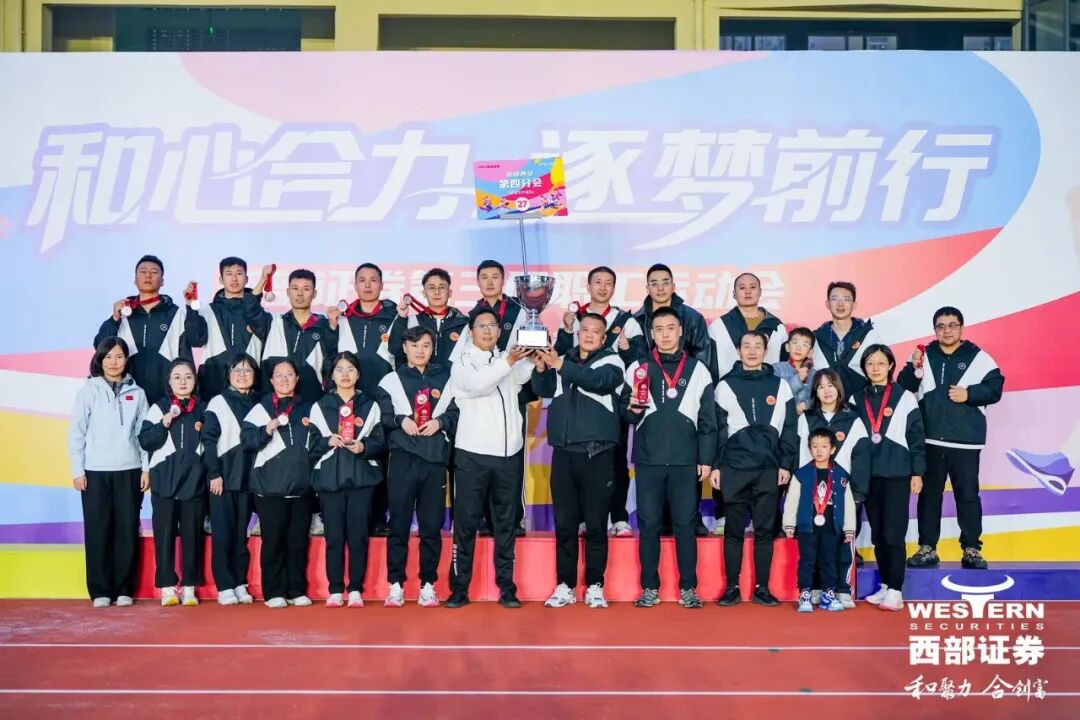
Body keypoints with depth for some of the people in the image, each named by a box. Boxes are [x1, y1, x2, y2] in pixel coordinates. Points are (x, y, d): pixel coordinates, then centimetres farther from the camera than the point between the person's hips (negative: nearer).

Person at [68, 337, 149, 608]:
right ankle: (100, 590, 9)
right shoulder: (88, 391, 2)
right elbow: (76, 433, 1)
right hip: (95, 472, -1)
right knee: (98, 530, 1)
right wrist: (77, 470, -3)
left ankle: (124, 589, 11)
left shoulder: (137, 393, 7)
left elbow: (144, 432, 7)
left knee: (127, 530, 3)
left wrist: (146, 468, 2)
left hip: (129, 471, 1)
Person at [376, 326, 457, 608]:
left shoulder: (445, 378, 12)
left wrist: (440, 421, -9)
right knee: (399, 523, 1)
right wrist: (400, 420, -13)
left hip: (436, 459, 1)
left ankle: (428, 585, 13)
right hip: (403, 458, -1)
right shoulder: (391, 380, 9)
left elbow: (458, 412, 8)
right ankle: (396, 585, 8)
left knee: (432, 525, 4)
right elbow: (379, 415, 3)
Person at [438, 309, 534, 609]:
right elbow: (477, 384, -18)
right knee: (466, 522, 0)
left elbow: (524, 375, -9)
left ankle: (507, 588, 13)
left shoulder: (510, 360, 13)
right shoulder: (463, 362, 4)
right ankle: (460, 588, 7)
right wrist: (508, 361, -30)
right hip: (473, 454, -3)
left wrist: (533, 357, -28)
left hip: (509, 454, 3)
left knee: (506, 523, 7)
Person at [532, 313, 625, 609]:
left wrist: (561, 367, -26)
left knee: (596, 524, 2)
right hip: (563, 453, 3)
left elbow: (599, 381, -17)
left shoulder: (611, 361, 4)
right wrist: (541, 368, -17)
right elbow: (543, 390, 2)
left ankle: (594, 586, 11)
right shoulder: (563, 360, 14)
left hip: (597, 453, -3)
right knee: (564, 524, 6)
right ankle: (565, 586, 13)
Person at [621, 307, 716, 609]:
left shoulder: (698, 369, 5)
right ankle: (650, 588, 13)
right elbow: (625, 412, 6)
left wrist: (706, 459, 0)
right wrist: (633, 408, -16)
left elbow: (707, 419, 5)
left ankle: (688, 588, 11)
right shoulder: (638, 368, 7)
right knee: (648, 524, 4)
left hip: (686, 460, -1)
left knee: (685, 524, 3)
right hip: (648, 459, 1)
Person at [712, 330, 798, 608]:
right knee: (733, 529, 4)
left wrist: (786, 464, 0)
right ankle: (732, 587, 10)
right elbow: (716, 428, 5)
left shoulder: (780, 386, 8)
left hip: (769, 469, 1)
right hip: (734, 468, -1)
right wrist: (715, 466, 0)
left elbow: (789, 429, 8)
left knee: (765, 529, 4)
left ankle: (762, 588, 12)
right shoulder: (725, 385, 6)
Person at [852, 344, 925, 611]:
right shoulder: (856, 400, 9)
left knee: (893, 534, -6)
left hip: (897, 475, -4)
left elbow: (916, 437, 0)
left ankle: (896, 591, 0)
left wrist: (917, 473, -4)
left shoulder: (905, 398, 0)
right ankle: (885, 586, 19)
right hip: (868, 476, 4)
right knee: (877, 535, 9)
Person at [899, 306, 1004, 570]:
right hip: (930, 440, 3)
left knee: (968, 495, -1)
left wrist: (969, 394, -15)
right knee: (929, 494, 7)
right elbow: (904, 388, 5)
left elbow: (995, 388, -2)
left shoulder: (978, 358, 2)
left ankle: (972, 550, 8)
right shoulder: (924, 355, 10)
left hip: (965, 441, -2)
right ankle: (927, 548, 14)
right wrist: (915, 369, -11)